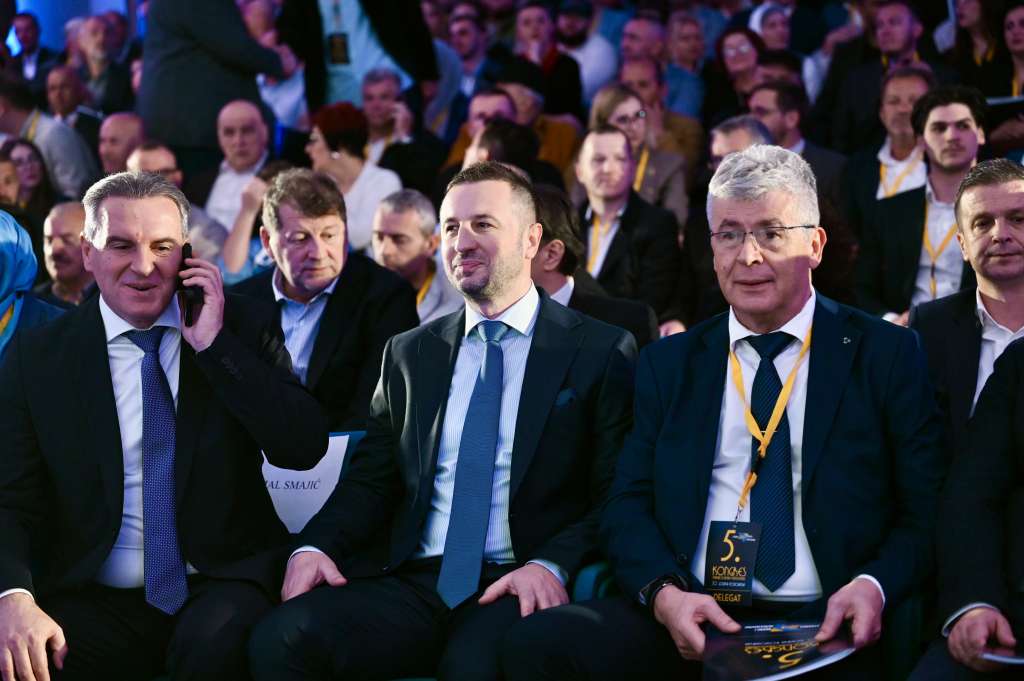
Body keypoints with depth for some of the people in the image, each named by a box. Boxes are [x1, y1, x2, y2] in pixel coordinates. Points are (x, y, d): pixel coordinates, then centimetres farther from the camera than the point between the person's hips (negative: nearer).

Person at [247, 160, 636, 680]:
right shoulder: (409, 354, 19)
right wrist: (316, 547, -3)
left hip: (519, 585, -4)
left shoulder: (602, 352, 5)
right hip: (414, 582, 4)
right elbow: (371, 479, 16)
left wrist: (551, 567, -18)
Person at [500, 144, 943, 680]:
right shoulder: (668, 364, 16)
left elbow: (926, 513, 5)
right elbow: (628, 506, 10)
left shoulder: (887, 354, 8)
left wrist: (874, 586, -16)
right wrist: (664, 593, -11)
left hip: (827, 629, -4)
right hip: (689, 622, 4)